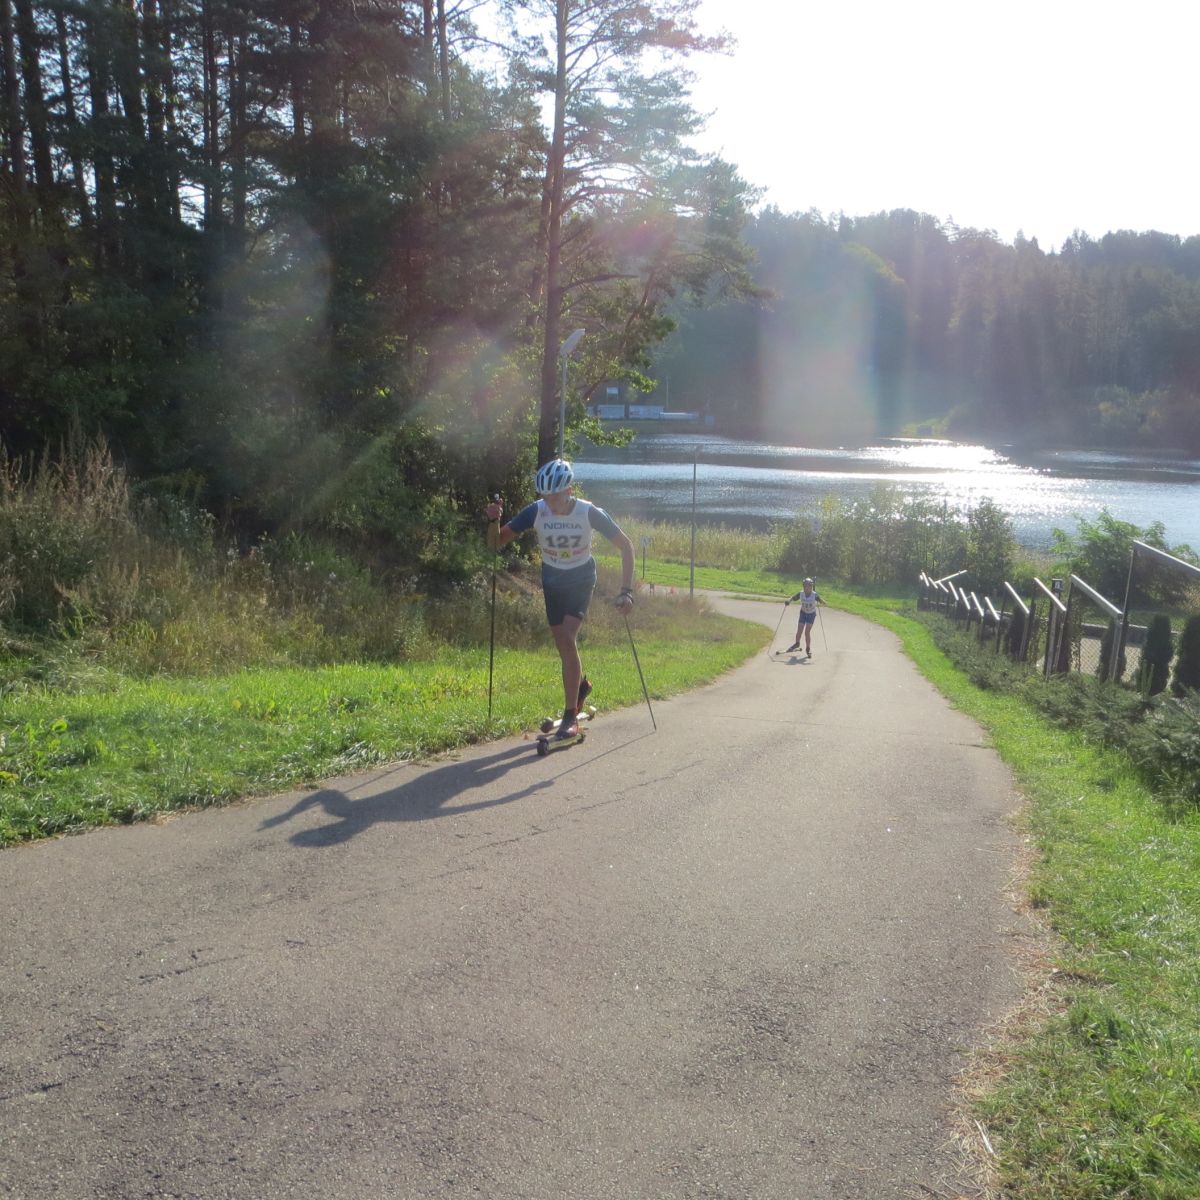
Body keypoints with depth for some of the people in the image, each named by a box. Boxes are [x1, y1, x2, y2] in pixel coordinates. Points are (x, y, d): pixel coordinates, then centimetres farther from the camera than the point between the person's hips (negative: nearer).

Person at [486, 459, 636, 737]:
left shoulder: (589, 513, -26)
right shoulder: (535, 511, -21)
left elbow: (625, 546, -16)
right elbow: (496, 543, -17)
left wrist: (626, 592, -22)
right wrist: (494, 520, -39)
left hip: (581, 579, -3)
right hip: (552, 580, 3)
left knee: (567, 638, -20)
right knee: (563, 644, 10)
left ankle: (571, 716, -15)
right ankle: (581, 683, 44)